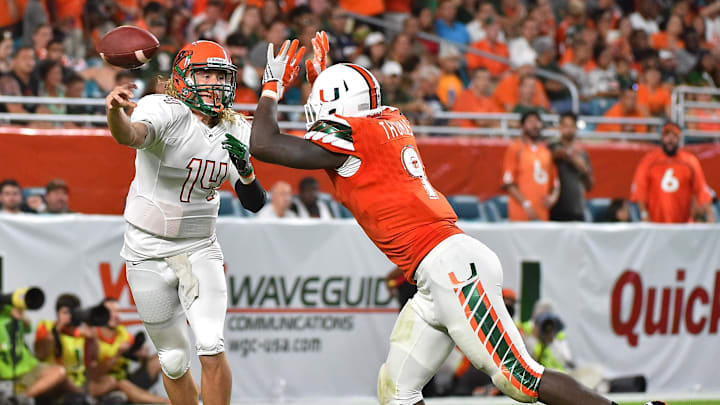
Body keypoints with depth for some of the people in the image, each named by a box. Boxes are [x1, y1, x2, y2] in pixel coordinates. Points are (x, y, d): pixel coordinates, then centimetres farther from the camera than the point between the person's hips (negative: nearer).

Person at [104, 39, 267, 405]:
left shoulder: (236, 131, 1)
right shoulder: (166, 112, -17)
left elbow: (254, 203, 1)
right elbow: (129, 135, -41)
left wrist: (245, 170, -21)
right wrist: (115, 111, -65)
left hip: (200, 248, 3)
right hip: (149, 251, -3)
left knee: (211, 348, -16)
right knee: (174, 360, 6)